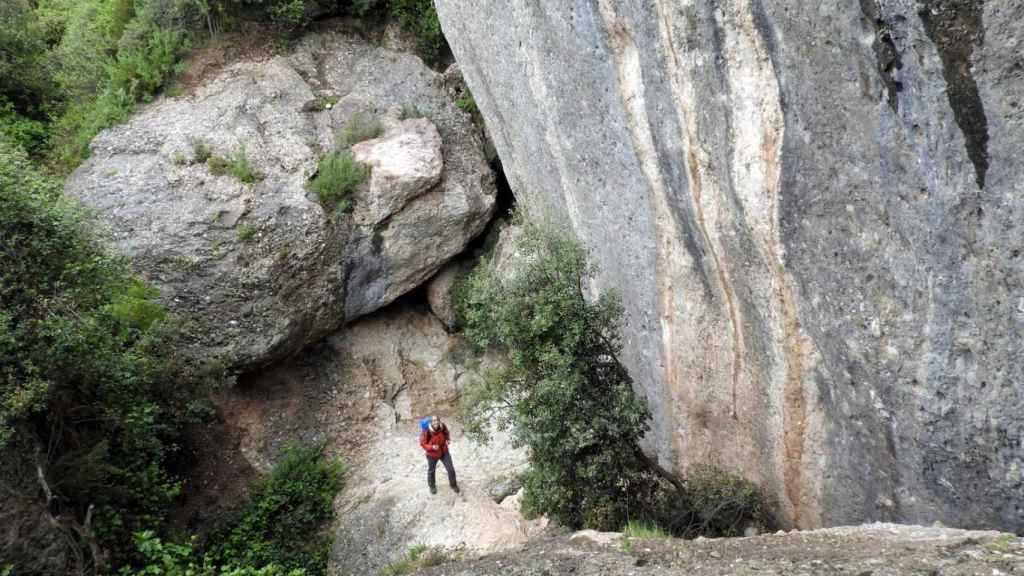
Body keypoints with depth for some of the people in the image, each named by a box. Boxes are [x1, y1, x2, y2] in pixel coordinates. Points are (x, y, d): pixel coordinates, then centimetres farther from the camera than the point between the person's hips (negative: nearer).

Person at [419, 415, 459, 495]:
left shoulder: (443, 427, -18)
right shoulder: (426, 431, -29)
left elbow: (446, 434, 5)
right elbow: (423, 443, -19)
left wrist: (448, 439, -15)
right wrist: (432, 447, -34)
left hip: (444, 452, 2)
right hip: (432, 454, -2)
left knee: (451, 469, 7)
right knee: (431, 471, 20)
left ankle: (453, 485, 34)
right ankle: (432, 486, 48)